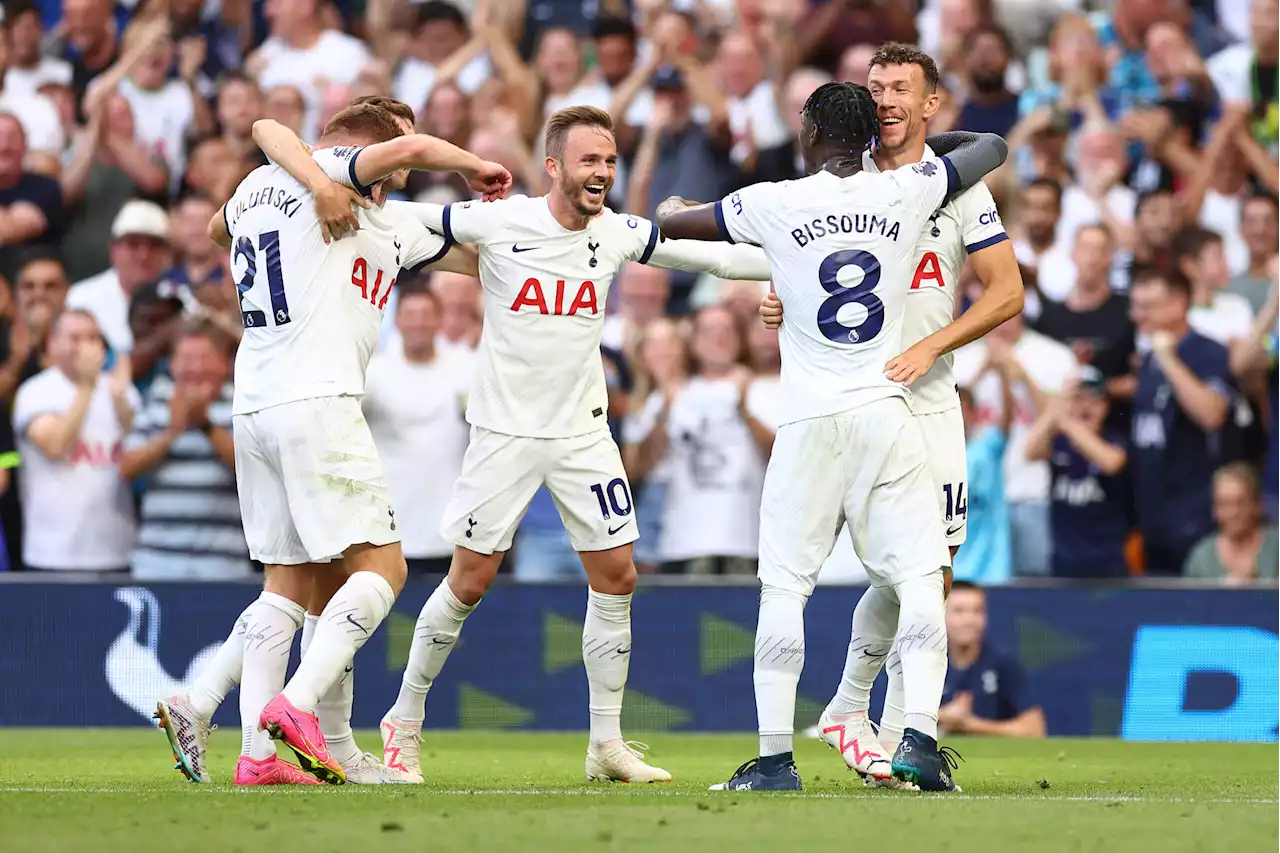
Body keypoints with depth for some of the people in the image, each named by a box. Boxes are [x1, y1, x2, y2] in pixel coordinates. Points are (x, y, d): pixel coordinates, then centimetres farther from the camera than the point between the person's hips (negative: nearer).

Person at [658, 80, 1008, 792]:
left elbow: (672, 222, 15)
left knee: (784, 587, 3)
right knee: (918, 579, 2)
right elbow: (995, 147, 21)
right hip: (887, 415, 1)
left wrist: (671, 205, 39)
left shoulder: (775, 205, -1)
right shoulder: (908, 192, 4)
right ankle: (920, 738, -12)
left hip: (810, 422, -1)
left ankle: (775, 757, -1)